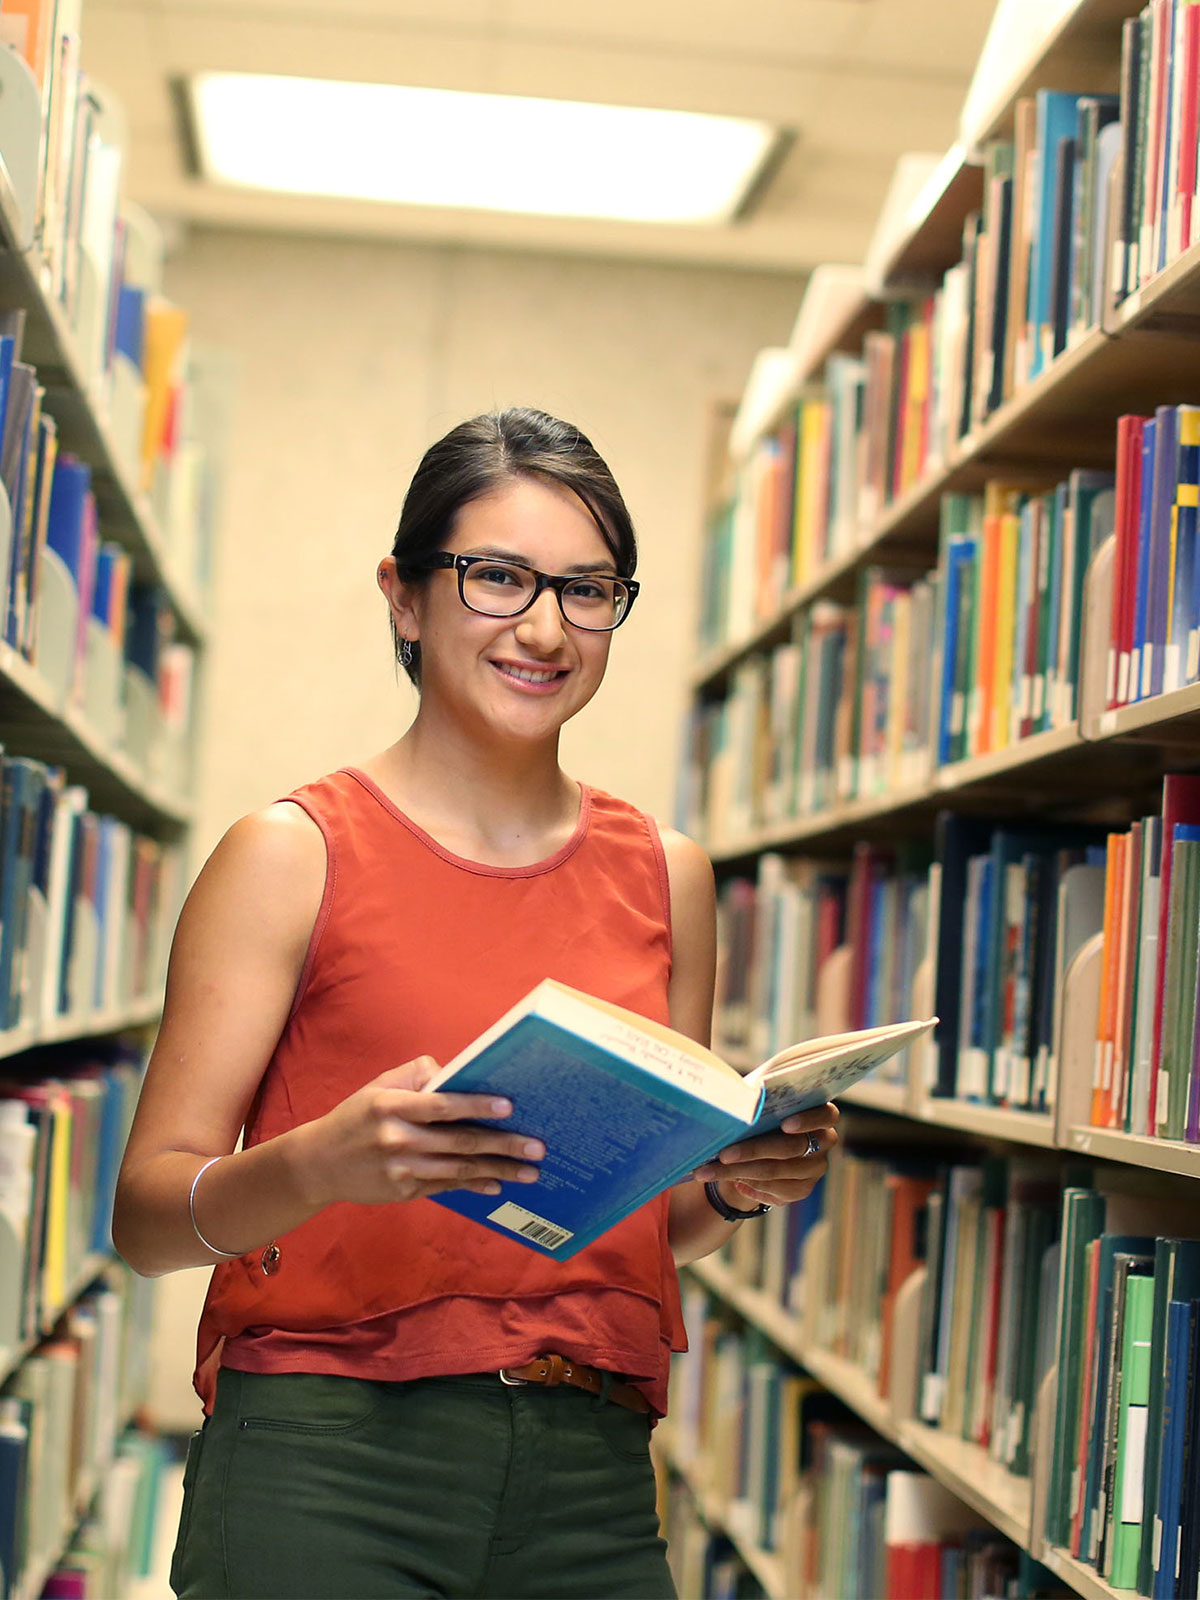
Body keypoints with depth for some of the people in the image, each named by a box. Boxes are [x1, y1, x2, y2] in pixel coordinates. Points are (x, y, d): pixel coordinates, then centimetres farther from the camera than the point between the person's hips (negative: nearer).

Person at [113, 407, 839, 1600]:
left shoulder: (665, 875, 11)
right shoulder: (293, 853, -2)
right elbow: (146, 1216, -6)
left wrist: (739, 1186, -1)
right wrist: (322, 1164, -25)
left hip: (594, 1472, 4)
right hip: (326, 1454, -4)